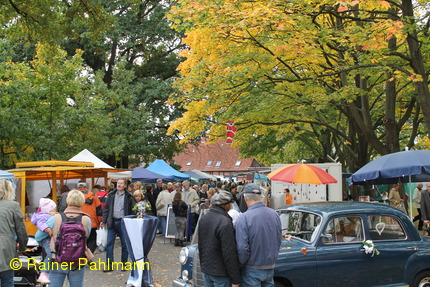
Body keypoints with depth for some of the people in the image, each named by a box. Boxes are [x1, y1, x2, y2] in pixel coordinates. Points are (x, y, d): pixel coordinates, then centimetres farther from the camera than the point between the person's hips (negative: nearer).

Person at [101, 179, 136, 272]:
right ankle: (109, 265, 5)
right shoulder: (111, 195, 8)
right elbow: (106, 208, 10)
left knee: (124, 244, 6)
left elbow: (132, 211, 0)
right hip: (112, 222, 2)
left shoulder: (129, 197, 0)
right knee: (109, 244, 0)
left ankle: (124, 264, 18)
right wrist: (104, 221, 3)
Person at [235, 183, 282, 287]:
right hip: (270, 268, 5)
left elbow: (242, 248, -21)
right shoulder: (274, 214, -1)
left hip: (252, 271, -5)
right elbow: (279, 240, 9)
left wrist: (240, 264, -4)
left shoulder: (243, 219, -20)